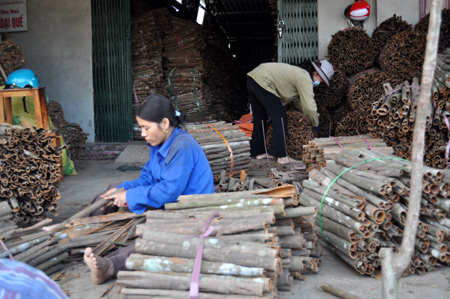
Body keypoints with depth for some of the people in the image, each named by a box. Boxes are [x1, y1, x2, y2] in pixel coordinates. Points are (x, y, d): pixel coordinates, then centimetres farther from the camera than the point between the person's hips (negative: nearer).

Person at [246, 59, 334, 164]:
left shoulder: (299, 72, 20)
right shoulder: (305, 78, -11)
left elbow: (296, 99, 26)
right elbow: (309, 106, -14)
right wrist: (315, 123, 1)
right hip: (262, 82, -11)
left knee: (260, 118, 18)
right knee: (280, 118, -5)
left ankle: (259, 152, 28)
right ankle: (281, 156, -3)